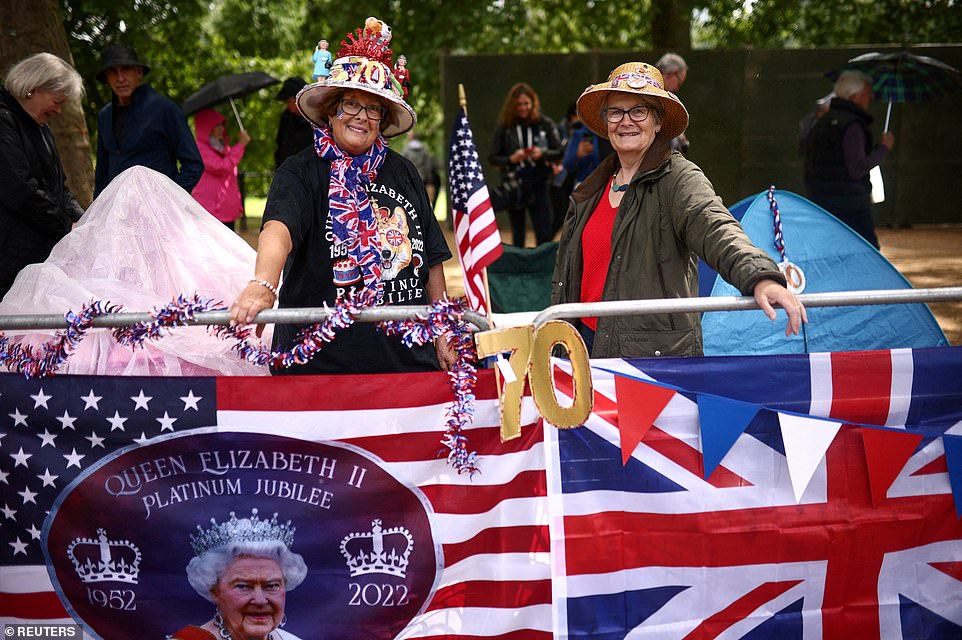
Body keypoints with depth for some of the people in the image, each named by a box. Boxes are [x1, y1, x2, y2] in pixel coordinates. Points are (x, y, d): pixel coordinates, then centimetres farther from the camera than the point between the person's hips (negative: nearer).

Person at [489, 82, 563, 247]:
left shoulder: (545, 124, 2)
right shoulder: (504, 127, 1)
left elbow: (559, 153, 4)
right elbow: (493, 158, 3)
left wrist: (542, 154, -15)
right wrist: (511, 159, -15)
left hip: (538, 185, -1)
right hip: (514, 186, 1)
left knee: (544, 235, -6)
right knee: (517, 236, 8)